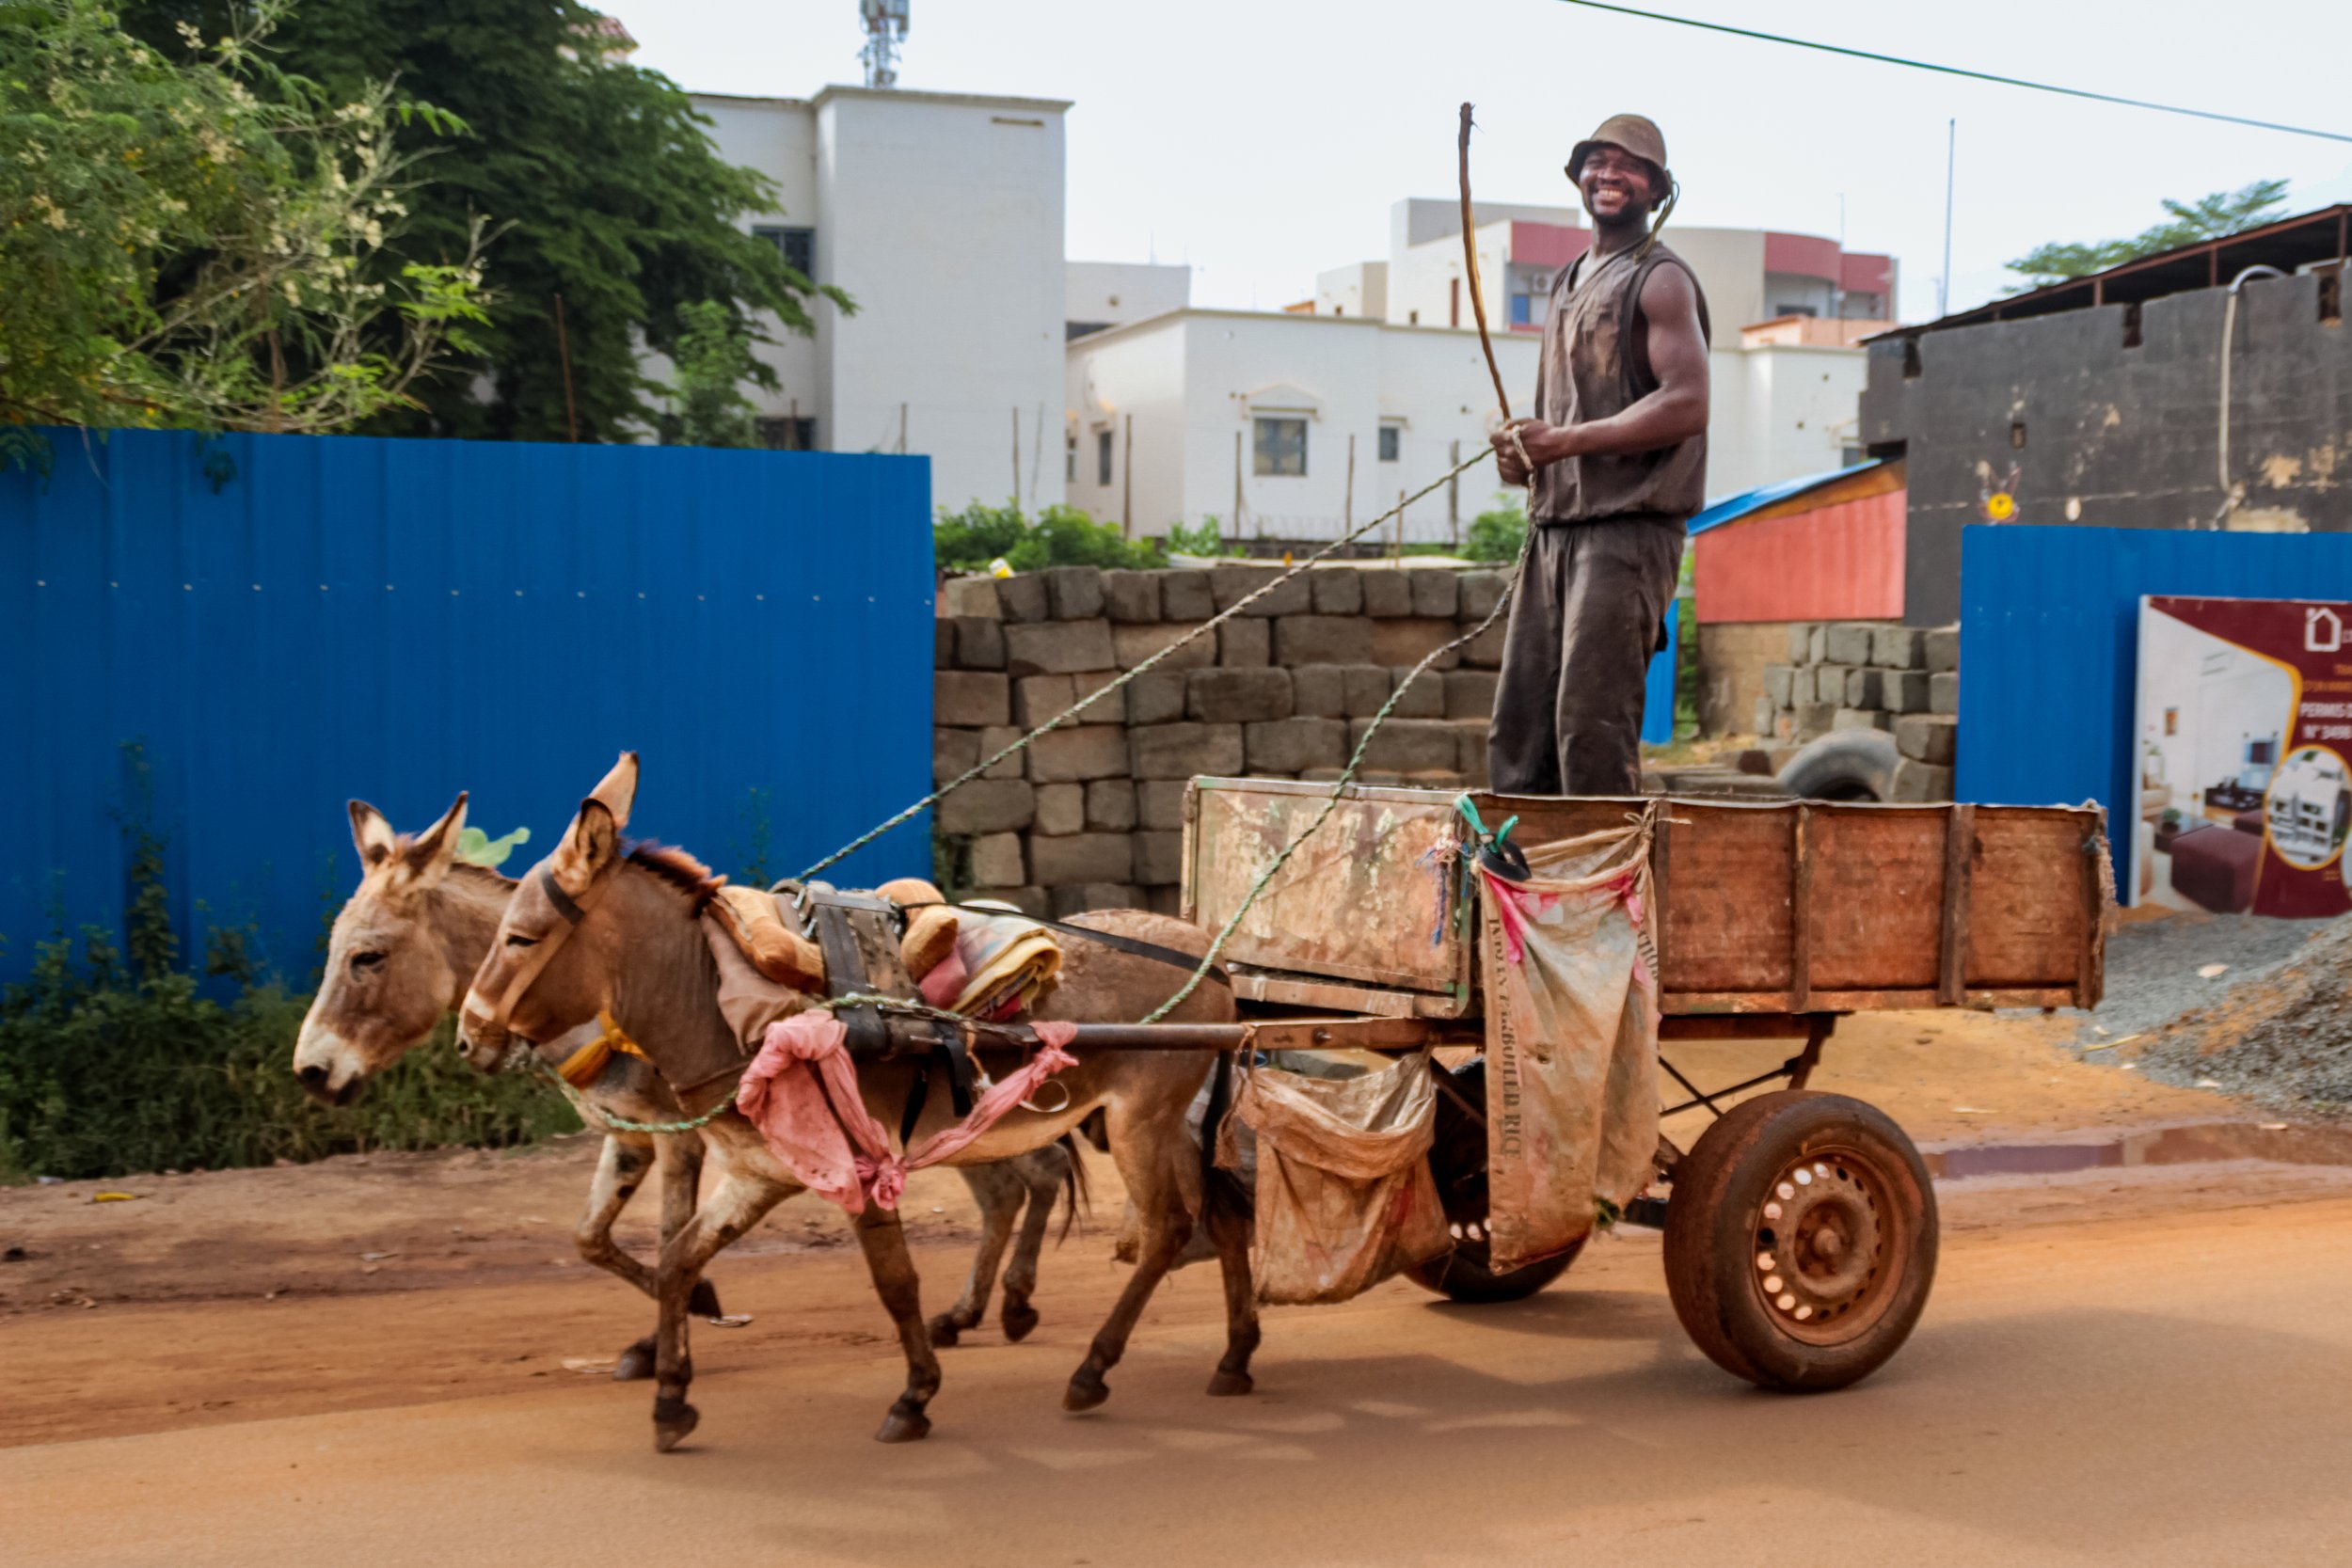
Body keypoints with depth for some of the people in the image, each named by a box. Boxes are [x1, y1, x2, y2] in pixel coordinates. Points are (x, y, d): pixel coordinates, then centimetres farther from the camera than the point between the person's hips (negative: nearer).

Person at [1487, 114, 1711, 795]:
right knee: (1516, 727, 5)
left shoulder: (1661, 280, -4)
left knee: (1591, 724, -13)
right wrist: (1525, 447, 6)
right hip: (1554, 526, 8)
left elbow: (1686, 403, -16)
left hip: (1629, 528, -8)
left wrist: (1567, 441, -19)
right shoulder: (1568, 281, 21)